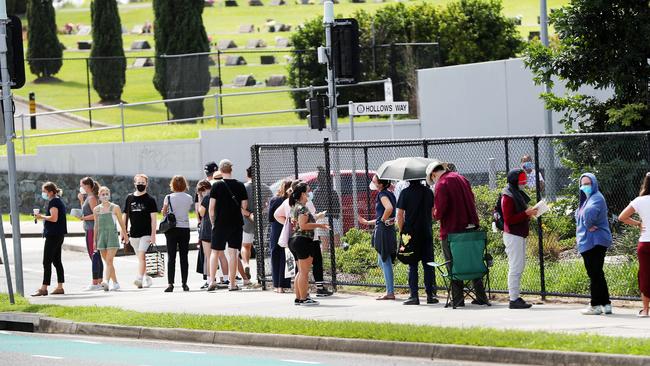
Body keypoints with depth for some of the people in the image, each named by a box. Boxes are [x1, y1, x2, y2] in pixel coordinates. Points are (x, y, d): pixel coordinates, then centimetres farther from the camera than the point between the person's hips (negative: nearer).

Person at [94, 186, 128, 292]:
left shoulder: (115, 208, 0)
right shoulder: (96, 209, 9)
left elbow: (121, 222, 8)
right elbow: (96, 226, 15)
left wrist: (125, 234, 14)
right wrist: (95, 240, 15)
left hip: (112, 236, -4)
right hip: (101, 236, 4)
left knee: (109, 260, -17)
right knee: (108, 262, 7)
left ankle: (106, 281, -29)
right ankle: (115, 283, 16)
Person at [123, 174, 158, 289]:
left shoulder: (150, 200, -2)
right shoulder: (129, 198, 11)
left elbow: (153, 218, -5)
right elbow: (125, 216, 16)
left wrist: (153, 235, -13)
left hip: (146, 233, -5)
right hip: (133, 234, 5)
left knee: (141, 255, -17)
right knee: (140, 257, 11)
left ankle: (139, 278, -23)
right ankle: (147, 279, 22)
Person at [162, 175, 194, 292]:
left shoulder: (169, 198, -6)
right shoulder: (189, 198, -1)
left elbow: (164, 212, 3)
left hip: (172, 229, -2)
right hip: (185, 228, 2)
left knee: (171, 257, -2)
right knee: (184, 257, 8)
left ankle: (170, 283, -12)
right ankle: (184, 283, 10)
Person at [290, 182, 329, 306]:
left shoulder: (295, 207, 16)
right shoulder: (302, 208, -14)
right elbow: (303, 225, -22)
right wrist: (318, 225, -17)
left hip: (295, 240, 10)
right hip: (303, 240, -10)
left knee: (301, 271, 15)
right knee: (304, 272, -7)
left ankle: (298, 298, 17)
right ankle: (304, 298, -8)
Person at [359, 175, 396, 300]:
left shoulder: (382, 194, -12)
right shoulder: (389, 194, 16)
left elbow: (389, 208, -33)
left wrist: (383, 220, -16)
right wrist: (367, 222, 29)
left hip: (383, 229, -10)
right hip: (389, 229, 10)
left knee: (385, 262, -5)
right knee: (382, 262, 16)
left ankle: (390, 292, -3)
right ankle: (389, 291, 18)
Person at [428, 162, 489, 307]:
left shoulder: (442, 184, -12)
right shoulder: (461, 179, 11)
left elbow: (440, 210, -18)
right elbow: (472, 201, 18)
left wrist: (436, 214, 2)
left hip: (452, 230, -7)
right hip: (470, 228, 7)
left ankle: (458, 299, 0)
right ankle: (481, 297, 13)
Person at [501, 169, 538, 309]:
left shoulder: (518, 194, 17)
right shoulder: (508, 196, -13)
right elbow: (508, 219, -19)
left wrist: (529, 213, 7)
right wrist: (526, 213, -22)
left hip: (520, 235, 10)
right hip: (513, 235, -10)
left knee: (519, 266, 12)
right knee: (515, 267, -9)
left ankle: (516, 296, 16)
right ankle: (514, 299, -8)